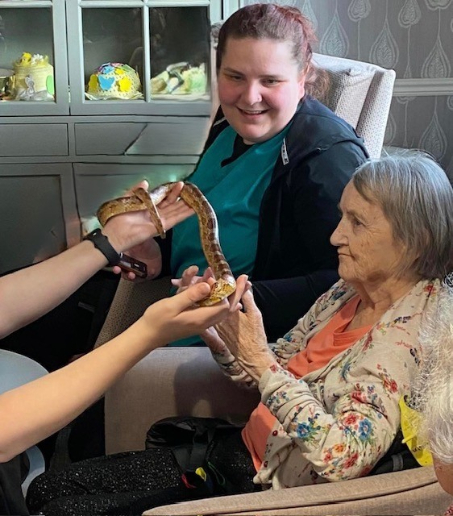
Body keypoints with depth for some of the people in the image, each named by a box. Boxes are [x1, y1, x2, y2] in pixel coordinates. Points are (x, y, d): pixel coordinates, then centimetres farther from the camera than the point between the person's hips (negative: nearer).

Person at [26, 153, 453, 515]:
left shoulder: (415, 328, -22)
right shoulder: (349, 292, 3)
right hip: (241, 454, 8)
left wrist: (257, 356, -29)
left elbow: (341, 458, -30)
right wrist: (210, 329, -8)